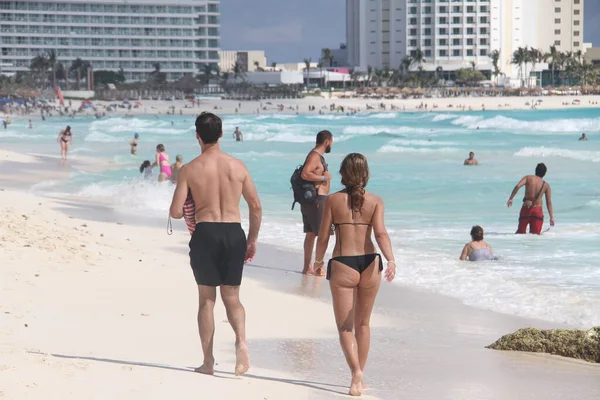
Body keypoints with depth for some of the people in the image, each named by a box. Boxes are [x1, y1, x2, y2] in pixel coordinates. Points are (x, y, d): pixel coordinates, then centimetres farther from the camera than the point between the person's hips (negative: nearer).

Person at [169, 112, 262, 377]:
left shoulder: (190, 169, -5)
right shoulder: (237, 166, 3)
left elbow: (175, 212, -6)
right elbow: (256, 207, 6)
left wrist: (187, 210, 17)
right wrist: (252, 240, 17)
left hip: (205, 234, -2)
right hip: (234, 233, 2)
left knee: (207, 299, 9)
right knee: (231, 297, 14)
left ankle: (208, 362, 11)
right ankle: (241, 341, -13)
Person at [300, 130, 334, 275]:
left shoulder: (317, 156, 15)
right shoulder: (315, 156, -16)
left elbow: (308, 174, 24)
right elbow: (305, 174, -28)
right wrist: (324, 178, -19)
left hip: (310, 199, 10)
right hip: (316, 200, -10)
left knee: (310, 234, 13)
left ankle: (307, 267, 18)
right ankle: (319, 268, -4)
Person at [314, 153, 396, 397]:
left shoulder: (333, 200, -1)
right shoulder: (375, 201, 2)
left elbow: (323, 237, 1)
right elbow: (380, 233, -13)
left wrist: (319, 260, 17)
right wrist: (391, 260, -22)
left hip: (342, 265, -2)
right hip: (369, 264, 2)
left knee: (345, 327, 1)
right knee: (363, 323, 19)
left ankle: (356, 372, -20)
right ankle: (359, 376, 27)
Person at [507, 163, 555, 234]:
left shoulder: (528, 178, 3)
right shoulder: (546, 185, 6)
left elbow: (518, 186, -14)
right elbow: (549, 202, 4)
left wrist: (511, 199, -11)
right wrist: (551, 217, 7)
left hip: (526, 209, 0)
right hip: (537, 210, 0)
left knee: (520, 231, 11)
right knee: (535, 234, 1)